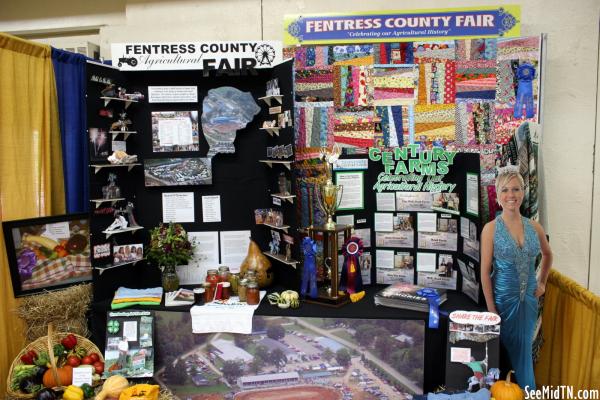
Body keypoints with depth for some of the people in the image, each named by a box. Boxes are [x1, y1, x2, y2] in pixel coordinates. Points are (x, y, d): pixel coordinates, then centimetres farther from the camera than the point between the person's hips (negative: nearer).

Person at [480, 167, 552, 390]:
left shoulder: (534, 227, 0)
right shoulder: (491, 228, -11)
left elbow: (547, 255, 22)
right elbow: (485, 271, -12)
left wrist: (542, 282, 15)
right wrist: (491, 308, -13)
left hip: (529, 298, 4)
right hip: (503, 298, -4)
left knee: (524, 350, 15)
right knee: (504, 350, 8)